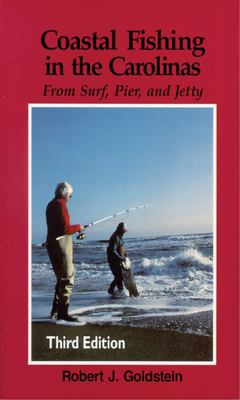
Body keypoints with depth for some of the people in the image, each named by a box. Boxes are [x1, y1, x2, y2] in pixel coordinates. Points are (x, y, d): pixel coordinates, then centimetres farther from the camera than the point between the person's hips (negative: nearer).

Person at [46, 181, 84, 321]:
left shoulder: (51, 205, 17)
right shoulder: (60, 204, -13)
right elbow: (65, 228, -20)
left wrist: (75, 229, 15)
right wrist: (78, 227, -5)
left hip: (53, 243, 10)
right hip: (61, 245, -10)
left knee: (62, 278, 17)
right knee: (67, 279, -7)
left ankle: (56, 311, 21)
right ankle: (63, 313, -7)